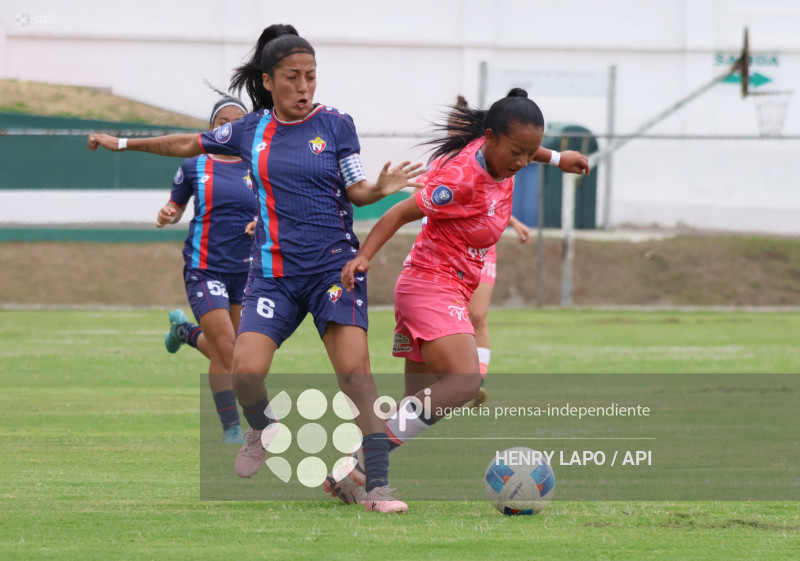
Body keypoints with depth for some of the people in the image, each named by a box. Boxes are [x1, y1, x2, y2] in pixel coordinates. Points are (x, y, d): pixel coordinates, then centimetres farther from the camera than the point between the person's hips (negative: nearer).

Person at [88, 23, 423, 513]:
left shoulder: (335, 124, 1)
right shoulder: (250, 130, 7)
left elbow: (356, 192, 2)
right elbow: (190, 146, 22)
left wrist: (381, 188, -20)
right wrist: (123, 144, 30)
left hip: (334, 265, -2)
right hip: (274, 273, 2)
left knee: (354, 367, -20)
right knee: (246, 370, -16)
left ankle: (378, 484, -18)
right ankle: (263, 430, 20)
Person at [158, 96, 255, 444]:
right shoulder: (194, 167, 1)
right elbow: (176, 207, 13)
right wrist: (167, 216, -10)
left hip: (246, 270, 3)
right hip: (205, 268, -3)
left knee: (226, 355, 10)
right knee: (226, 350, -15)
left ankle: (185, 330, 42)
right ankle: (230, 428, -2)